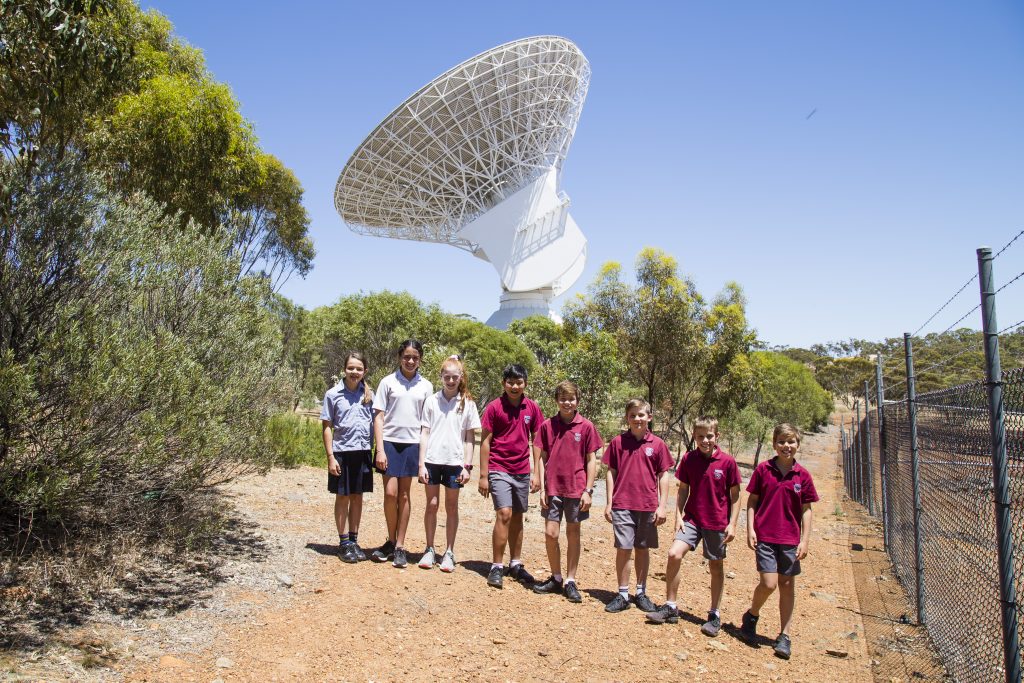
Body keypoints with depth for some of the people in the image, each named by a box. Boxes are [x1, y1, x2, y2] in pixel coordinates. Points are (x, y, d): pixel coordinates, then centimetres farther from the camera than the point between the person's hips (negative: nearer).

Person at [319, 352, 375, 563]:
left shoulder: (368, 394, 5)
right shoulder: (333, 394, -4)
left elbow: (374, 422, 9)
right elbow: (327, 427, -3)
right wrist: (330, 457, -8)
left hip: (362, 452, 3)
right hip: (342, 452, -3)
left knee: (358, 497, 10)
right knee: (343, 497, 6)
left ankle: (354, 540, 21)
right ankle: (344, 543, 15)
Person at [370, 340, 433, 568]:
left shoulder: (426, 386, 6)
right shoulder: (388, 382, 1)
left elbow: (427, 421, 8)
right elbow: (378, 417, -1)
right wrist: (380, 449, -8)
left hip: (412, 444, 2)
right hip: (390, 442, -1)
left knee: (404, 495, 6)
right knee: (390, 493, -4)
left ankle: (400, 547, 14)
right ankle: (390, 541, 17)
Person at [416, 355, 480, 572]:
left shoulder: (467, 403, 2)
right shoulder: (432, 400, 2)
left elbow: (470, 438, 3)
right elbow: (424, 433, 2)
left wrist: (467, 465, -3)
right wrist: (421, 464, -2)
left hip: (455, 461, 0)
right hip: (432, 459, 0)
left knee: (451, 507, 8)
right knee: (431, 504, 6)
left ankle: (449, 553, 17)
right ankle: (429, 550, 20)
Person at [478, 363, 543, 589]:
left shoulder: (532, 408, 3)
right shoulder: (494, 407, -7)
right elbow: (485, 441, -5)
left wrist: (536, 473, 4)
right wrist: (483, 476, -8)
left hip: (522, 471, 4)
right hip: (499, 470, -4)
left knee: (517, 517, 12)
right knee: (504, 514, -13)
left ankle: (516, 564, 24)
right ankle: (496, 567, -3)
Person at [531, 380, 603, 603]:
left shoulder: (586, 427, -3)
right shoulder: (547, 426, 1)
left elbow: (591, 460, 0)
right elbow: (541, 458, 4)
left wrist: (588, 490, -5)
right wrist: (542, 488, -1)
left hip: (576, 489, -1)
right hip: (553, 489, 1)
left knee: (573, 534, 8)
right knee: (550, 534, 2)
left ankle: (570, 582, 19)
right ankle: (556, 579, 21)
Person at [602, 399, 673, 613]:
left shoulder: (657, 445, 0)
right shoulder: (617, 442, 0)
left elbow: (663, 476, 4)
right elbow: (611, 473, 4)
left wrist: (662, 506, 0)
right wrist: (609, 503, 1)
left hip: (648, 506, 1)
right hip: (622, 505, -1)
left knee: (643, 549, 11)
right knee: (623, 549, 0)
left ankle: (641, 593, 25)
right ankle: (622, 595, 11)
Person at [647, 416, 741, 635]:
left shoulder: (727, 462, -8)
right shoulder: (688, 459, -1)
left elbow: (735, 496, -2)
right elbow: (683, 490, 6)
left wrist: (732, 524, -6)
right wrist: (678, 516, -1)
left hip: (718, 523, -2)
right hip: (692, 519, 2)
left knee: (716, 567, 8)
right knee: (674, 554, -13)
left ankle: (714, 615, 25)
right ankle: (670, 607, 1)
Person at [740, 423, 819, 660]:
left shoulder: (803, 475, 0)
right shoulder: (763, 469, -3)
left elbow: (806, 510, 4)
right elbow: (752, 501, 2)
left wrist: (805, 540, -1)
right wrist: (750, 530, -5)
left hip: (790, 539, 2)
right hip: (764, 536, -2)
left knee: (787, 586, 8)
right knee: (769, 583, -9)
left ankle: (784, 636, 22)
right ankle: (751, 616, 19)